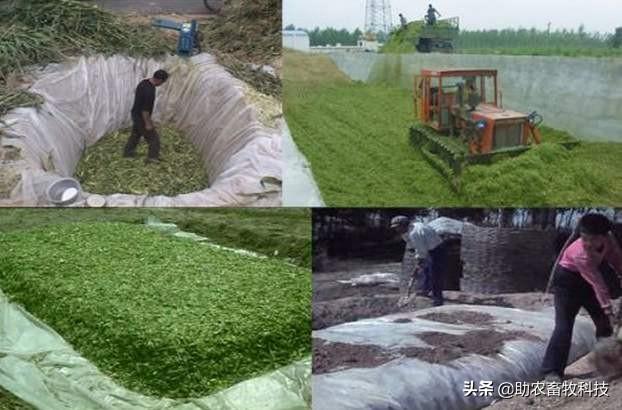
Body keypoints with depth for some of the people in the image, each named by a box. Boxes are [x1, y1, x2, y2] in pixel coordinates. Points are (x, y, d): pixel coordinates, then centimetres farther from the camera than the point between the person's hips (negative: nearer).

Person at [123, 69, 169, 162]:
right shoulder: (149, 91, -33)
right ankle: (152, 158, 14)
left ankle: (128, 152, 42)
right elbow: (145, 109, -28)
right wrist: (148, 123, -18)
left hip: (135, 114, 9)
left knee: (135, 134, 27)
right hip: (142, 118, -9)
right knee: (154, 138, 5)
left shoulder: (143, 82, -3)